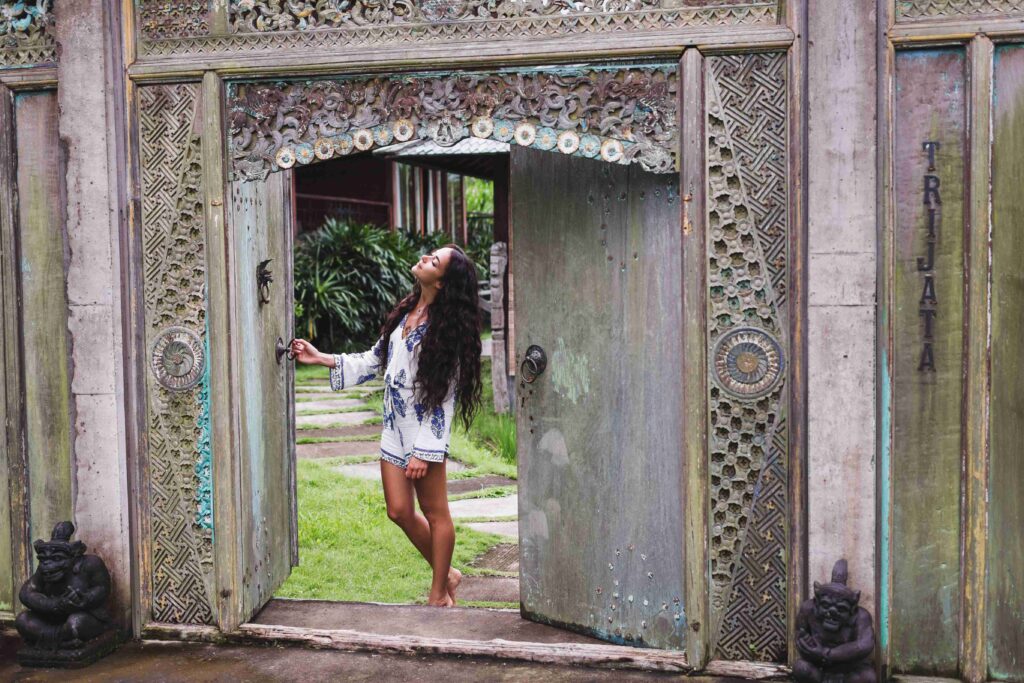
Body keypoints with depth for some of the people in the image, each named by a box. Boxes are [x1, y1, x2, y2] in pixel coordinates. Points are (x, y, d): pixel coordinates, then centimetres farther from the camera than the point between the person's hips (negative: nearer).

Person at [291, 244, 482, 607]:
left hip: (426, 427, -8)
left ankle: (439, 591, 18)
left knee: (434, 511, 5)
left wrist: (424, 450, -18)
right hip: (395, 427, 8)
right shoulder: (406, 312, 8)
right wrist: (320, 358, 11)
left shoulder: (446, 327, -15)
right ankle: (446, 574, 27)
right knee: (399, 511, 9)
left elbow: (444, 396, -16)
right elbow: (375, 360, 16)